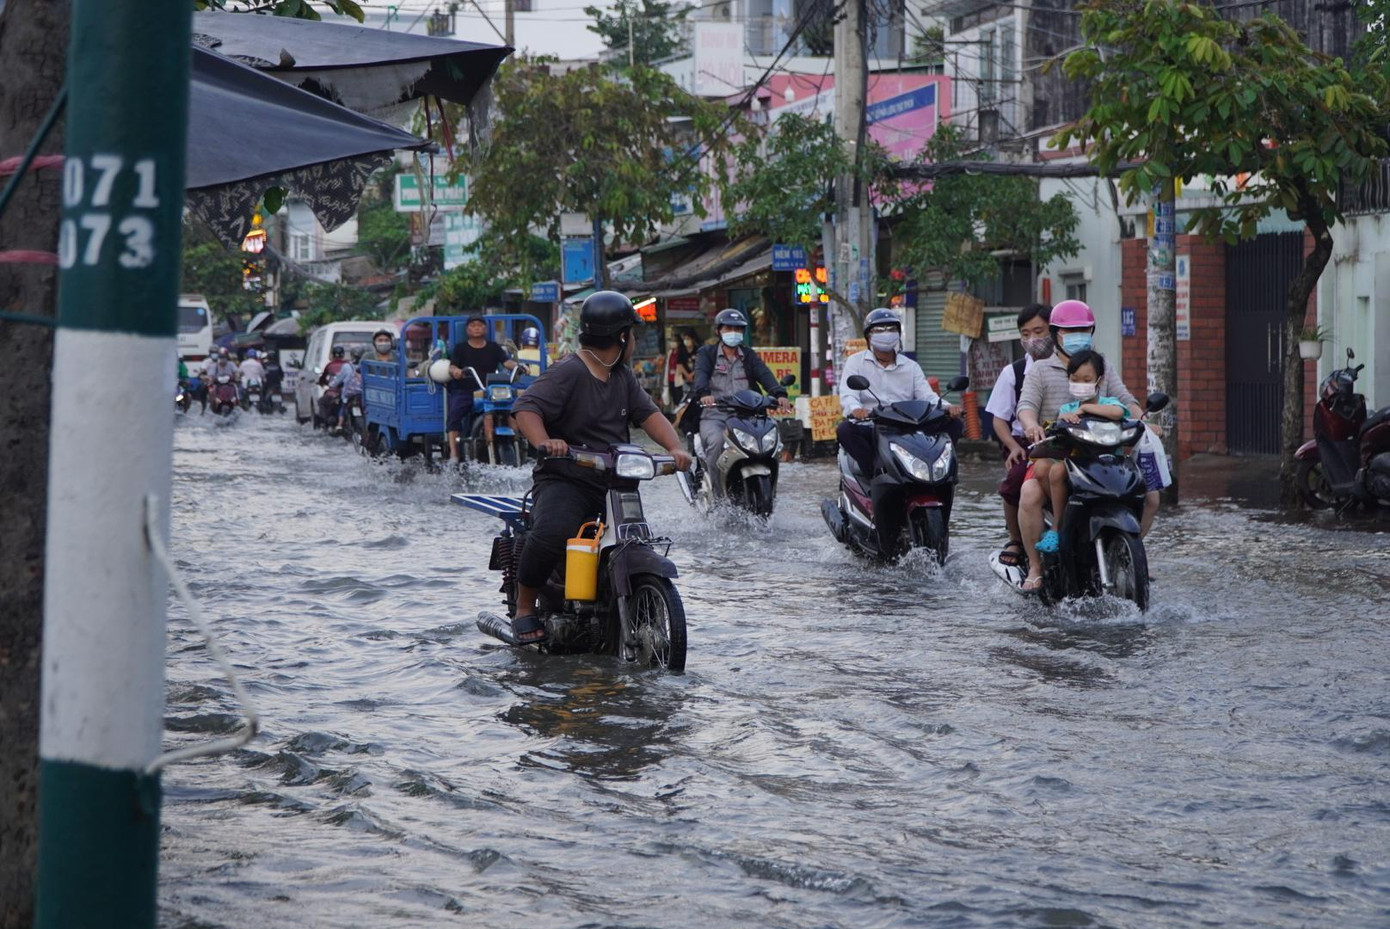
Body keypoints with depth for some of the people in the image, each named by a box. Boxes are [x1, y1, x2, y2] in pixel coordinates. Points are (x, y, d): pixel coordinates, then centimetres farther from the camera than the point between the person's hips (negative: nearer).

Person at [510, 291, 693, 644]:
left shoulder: (623, 377, 18)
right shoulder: (567, 373, -9)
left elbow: (647, 413, 12)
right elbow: (526, 408, -19)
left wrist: (674, 447, -7)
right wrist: (544, 442, -38)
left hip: (613, 484, 8)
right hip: (564, 480, -8)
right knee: (552, 532, -34)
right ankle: (524, 609, -16)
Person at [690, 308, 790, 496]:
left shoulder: (749, 356, 20)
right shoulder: (706, 354, 11)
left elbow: (764, 375, 2)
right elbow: (700, 374, -10)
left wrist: (779, 394, -20)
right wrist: (704, 393, -33)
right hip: (713, 414, -3)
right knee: (716, 440, -34)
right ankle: (717, 493, -26)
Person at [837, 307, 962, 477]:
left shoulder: (911, 367, 18)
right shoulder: (856, 362, 9)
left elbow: (927, 396, 7)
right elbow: (848, 395, -7)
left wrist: (947, 407, -17)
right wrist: (855, 409, -32)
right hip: (869, 428, -3)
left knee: (955, 424, -15)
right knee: (845, 430, -36)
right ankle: (874, 474, -30)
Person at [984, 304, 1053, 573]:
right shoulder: (1013, 373, 11)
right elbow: (999, 419, 10)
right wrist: (1014, 447, -9)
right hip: (1025, 445, 0)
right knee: (1014, 480, -33)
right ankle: (1015, 541, -10)